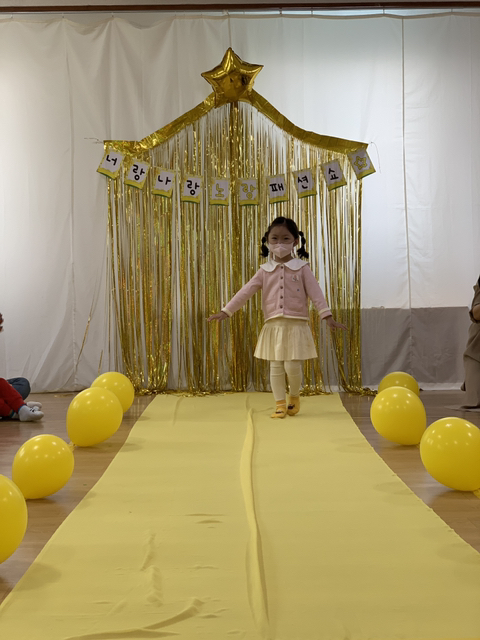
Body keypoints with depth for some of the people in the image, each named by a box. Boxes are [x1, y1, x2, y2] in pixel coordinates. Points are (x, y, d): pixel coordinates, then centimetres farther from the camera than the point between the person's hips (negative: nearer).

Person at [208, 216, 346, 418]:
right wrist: (226, 311, -3)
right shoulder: (265, 271, 7)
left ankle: (294, 396, 22)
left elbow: (316, 293, -6)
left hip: (296, 325, -2)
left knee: (292, 366, -6)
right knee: (276, 367, 4)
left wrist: (327, 316, -16)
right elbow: (245, 292, 4)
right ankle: (280, 404, 14)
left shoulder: (301, 268, 1)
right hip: (274, 325, 3)